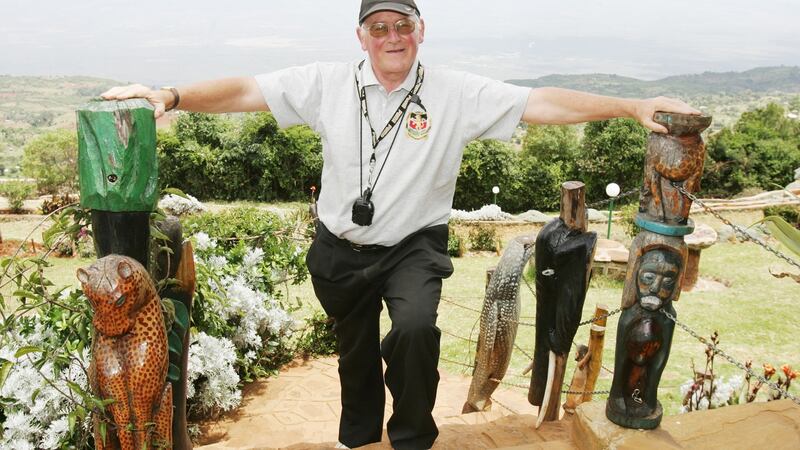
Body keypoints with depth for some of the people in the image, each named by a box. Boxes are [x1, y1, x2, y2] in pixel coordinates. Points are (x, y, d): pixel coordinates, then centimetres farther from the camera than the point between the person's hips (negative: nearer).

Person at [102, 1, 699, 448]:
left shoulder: (458, 94, -10)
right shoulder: (327, 83, -7)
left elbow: (543, 104, -12)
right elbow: (246, 91, -7)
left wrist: (631, 107, -16)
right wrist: (169, 97, -18)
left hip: (415, 246, -2)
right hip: (341, 250, 2)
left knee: (415, 329, -27)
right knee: (355, 355, 18)